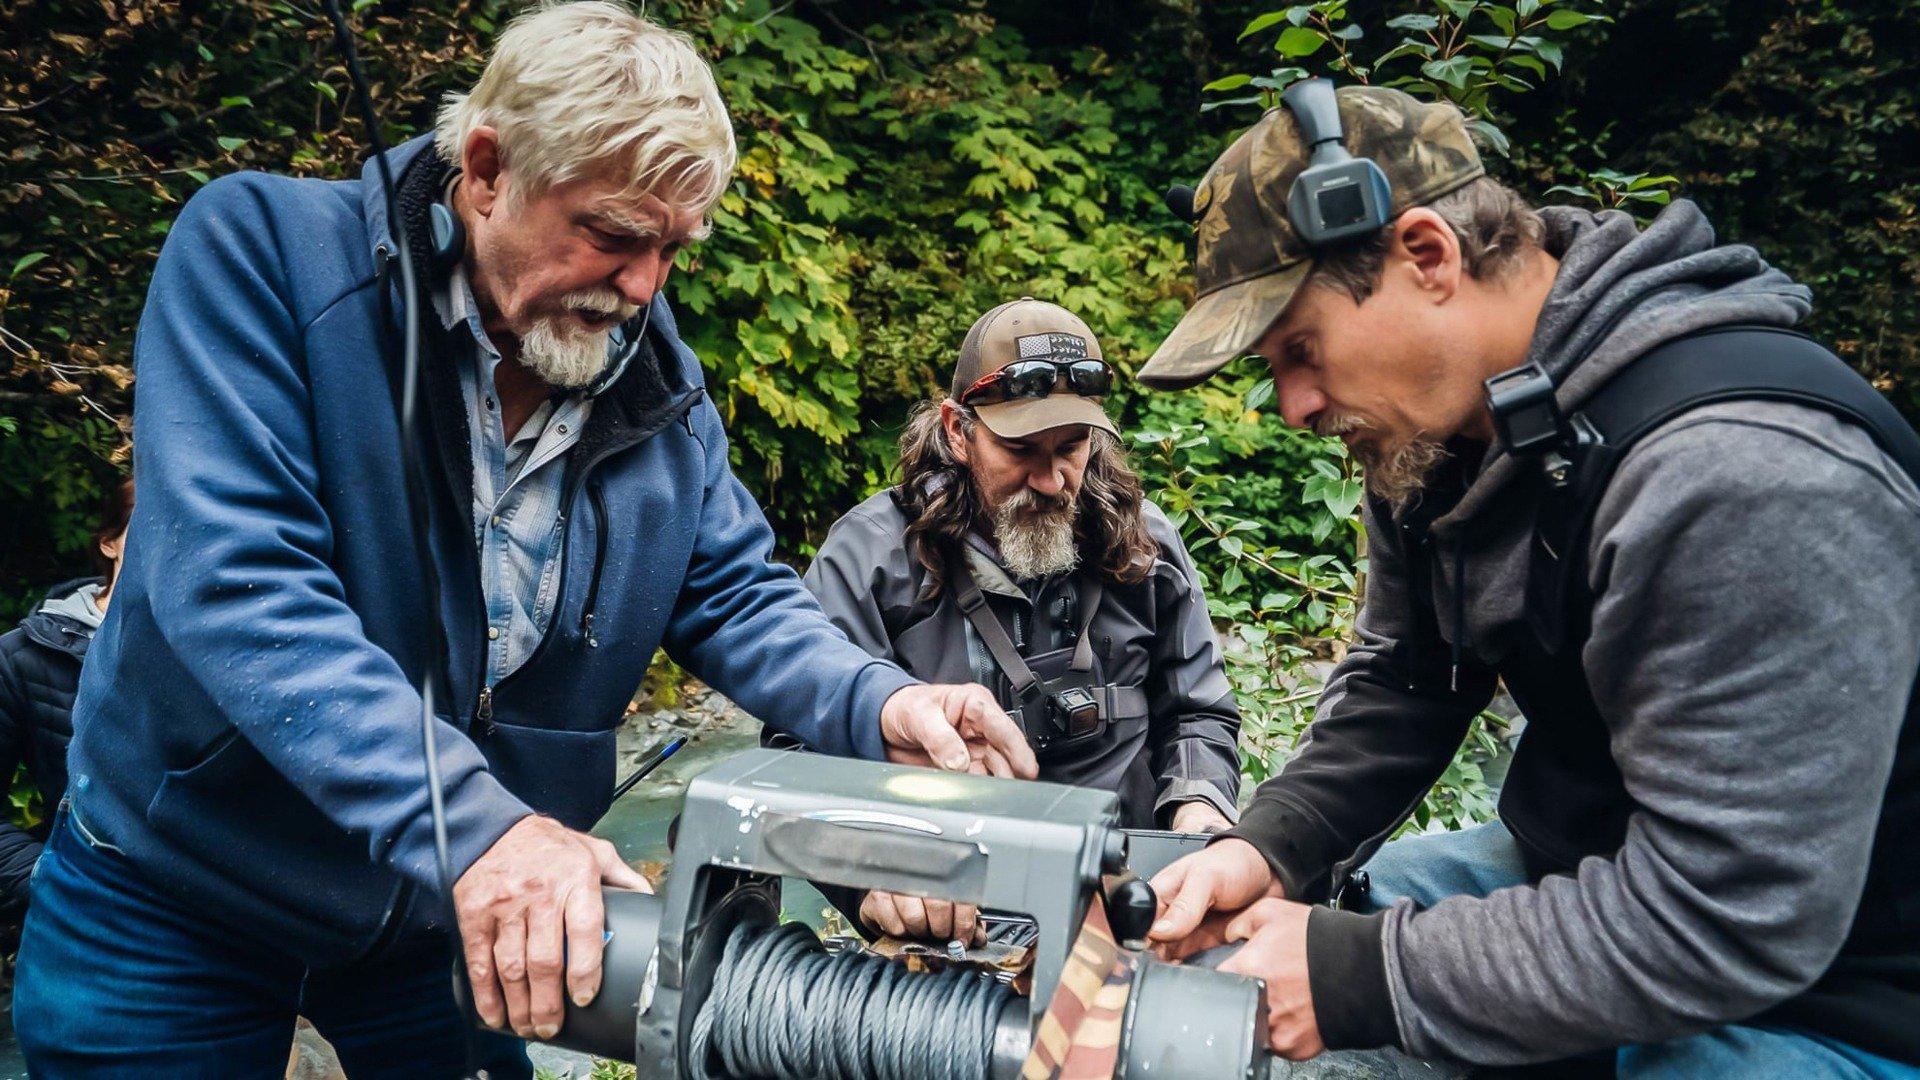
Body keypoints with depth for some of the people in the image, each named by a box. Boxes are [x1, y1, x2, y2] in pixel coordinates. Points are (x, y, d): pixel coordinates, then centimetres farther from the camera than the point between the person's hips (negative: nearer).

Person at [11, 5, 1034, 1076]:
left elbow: (735, 594, -3)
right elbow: (232, 580, -31)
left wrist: (877, 705, -24)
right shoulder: (264, 246, -21)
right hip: (177, 904, -3)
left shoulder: (659, 381, -6)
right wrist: (469, 822, -41)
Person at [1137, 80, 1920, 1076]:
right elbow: (1400, 682, 5)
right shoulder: (1439, 424, -4)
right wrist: (1271, 846, -11)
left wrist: (1355, 977, -27)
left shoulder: (1741, 481, -32)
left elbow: (1724, 920, -32)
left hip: (1826, 1000, -7)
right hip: (1588, 871, 8)